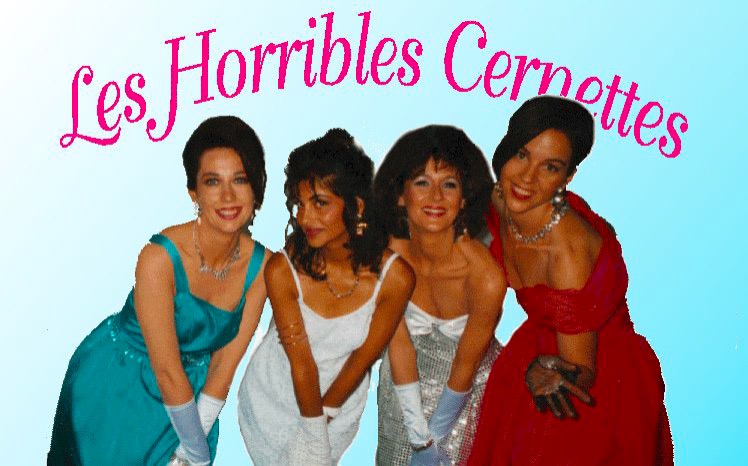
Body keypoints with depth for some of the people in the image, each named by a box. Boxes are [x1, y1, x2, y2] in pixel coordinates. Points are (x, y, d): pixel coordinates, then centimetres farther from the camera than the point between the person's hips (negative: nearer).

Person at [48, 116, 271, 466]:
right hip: (115, 389, -3)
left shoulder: (260, 265, -15)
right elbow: (167, 369, -24)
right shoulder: (160, 258, -29)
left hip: (186, 395, 4)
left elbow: (225, 362, -10)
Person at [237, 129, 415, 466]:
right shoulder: (282, 270, -26)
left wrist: (324, 413, -7)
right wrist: (315, 434, -15)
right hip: (273, 397, -1)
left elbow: (363, 356, -13)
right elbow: (301, 362, -21)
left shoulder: (395, 278, -24)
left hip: (340, 400, 1)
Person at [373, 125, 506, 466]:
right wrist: (420, 438, -13)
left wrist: (433, 436, -8)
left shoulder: (485, 277, -31)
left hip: (467, 392, -2)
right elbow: (399, 343, -14)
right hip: (406, 384, 2)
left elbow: (465, 369, -18)